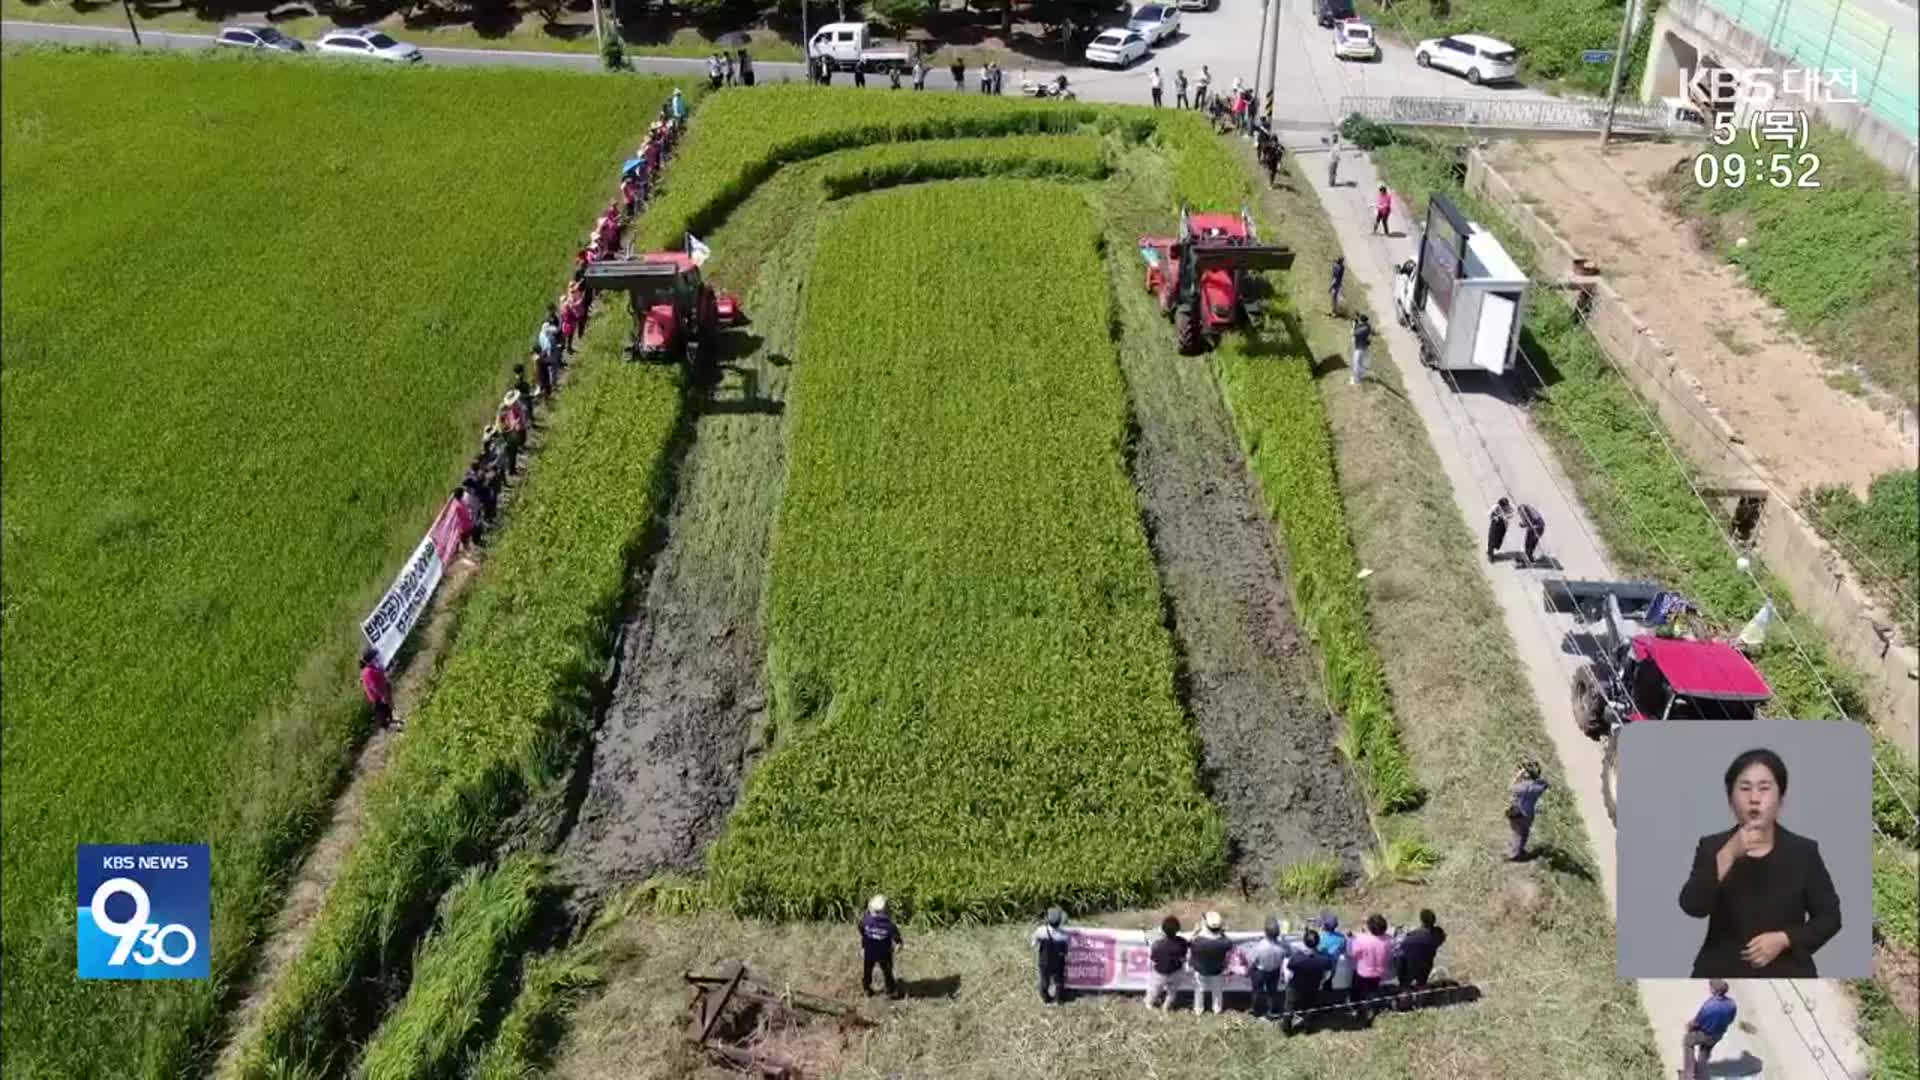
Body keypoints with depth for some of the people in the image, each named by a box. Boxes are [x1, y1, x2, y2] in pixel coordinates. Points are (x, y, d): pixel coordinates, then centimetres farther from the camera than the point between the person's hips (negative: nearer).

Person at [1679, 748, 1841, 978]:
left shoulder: (1803, 852, 1)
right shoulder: (1712, 848, -1)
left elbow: (1830, 916, 5)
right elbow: (1693, 906, -16)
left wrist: (1783, 939, -11)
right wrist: (1728, 854, -27)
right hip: (1723, 982, 0)